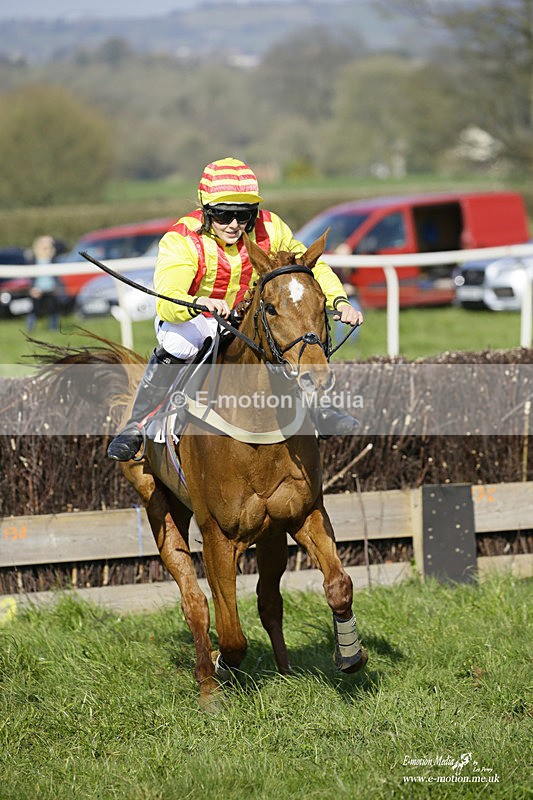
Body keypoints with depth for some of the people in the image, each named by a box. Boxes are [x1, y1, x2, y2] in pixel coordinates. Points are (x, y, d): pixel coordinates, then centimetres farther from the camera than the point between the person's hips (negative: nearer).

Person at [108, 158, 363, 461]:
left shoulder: (270, 230, -17)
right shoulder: (182, 241, -28)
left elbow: (312, 267, -4)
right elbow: (166, 302, -41)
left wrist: (340, 300, -22)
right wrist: (199, 303, -63)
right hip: (191, 320, -4)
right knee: (176, 347, -35)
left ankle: (314, 408, -1)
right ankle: (136, 427, -22)